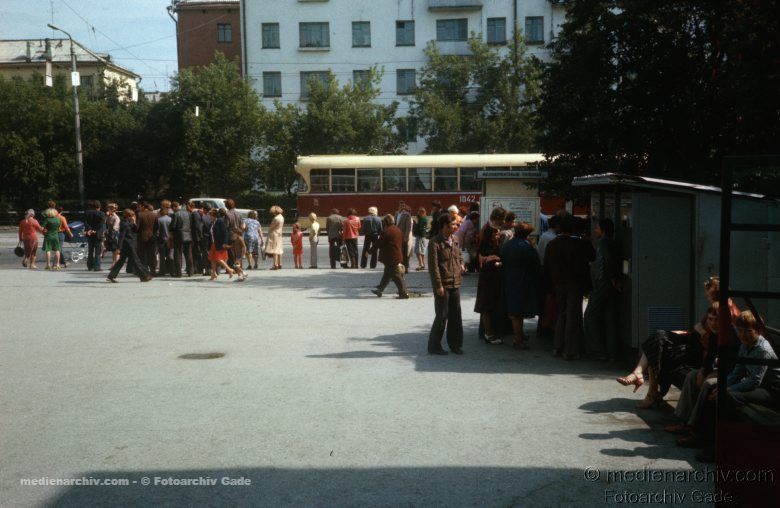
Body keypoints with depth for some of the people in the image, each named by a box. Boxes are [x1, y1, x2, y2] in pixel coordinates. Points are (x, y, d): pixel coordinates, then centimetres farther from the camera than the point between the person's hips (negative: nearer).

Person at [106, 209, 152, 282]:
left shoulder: (129, 223, 13)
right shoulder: (125, 224, -15)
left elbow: (136, 231, 13)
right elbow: (121, 236, -18)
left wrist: (134, 223, -2)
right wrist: (119, 248, -21)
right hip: (128, 245, -9)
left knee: (121, 261, 9)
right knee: (136, 260, -2)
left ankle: (111, 276, 9)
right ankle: (144, 276, 5)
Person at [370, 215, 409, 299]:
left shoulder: (387, 231, -16)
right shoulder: (397, 230, 11)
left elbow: (379, 243, -12)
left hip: (391, 258, -10)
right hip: (398, 257, 10)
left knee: (396, 276, -6)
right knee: (387, 274, 17)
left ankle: (404, 293, -6)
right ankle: (379, 290, 27)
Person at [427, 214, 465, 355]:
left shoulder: (455, 240, 12)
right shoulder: (435, 243, -11)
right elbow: (433, 266, -14)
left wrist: (461, 265, 4)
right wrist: (438, 285, -17)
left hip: (455, 284, 7)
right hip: (443, 285, -7)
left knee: (455, 315, 12)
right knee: (442, 316, -2)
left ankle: (455, 344, 24)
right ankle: (434, 345, 11)